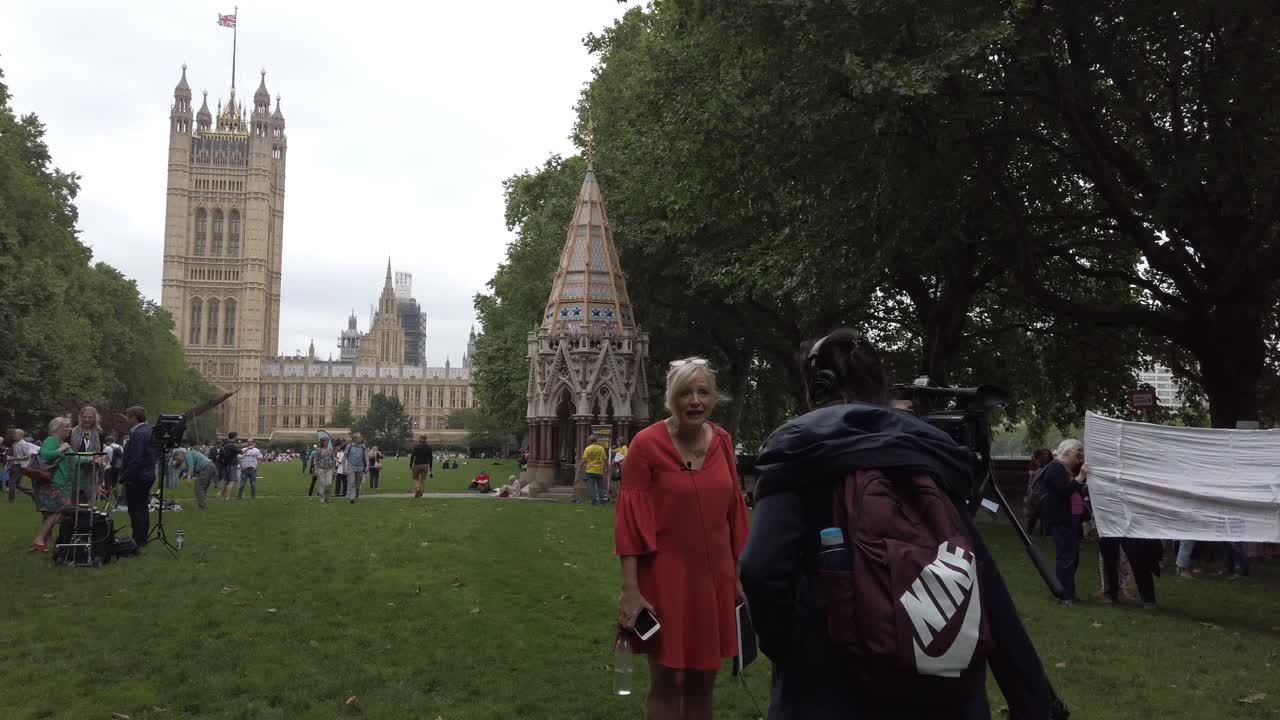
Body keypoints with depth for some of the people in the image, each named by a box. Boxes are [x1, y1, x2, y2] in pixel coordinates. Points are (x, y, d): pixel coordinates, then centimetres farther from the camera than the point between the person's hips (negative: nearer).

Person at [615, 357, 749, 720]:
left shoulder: (723, 441, 3)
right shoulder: (646, 443, -12)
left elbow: (733, 512, 9)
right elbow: (630, 519, -12)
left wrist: (737, 577, 10)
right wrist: (630, 590, -16)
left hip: (714, 577, 5)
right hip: (664, 577, -5)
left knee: (703, 682, 14)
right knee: (666, 682, 3)